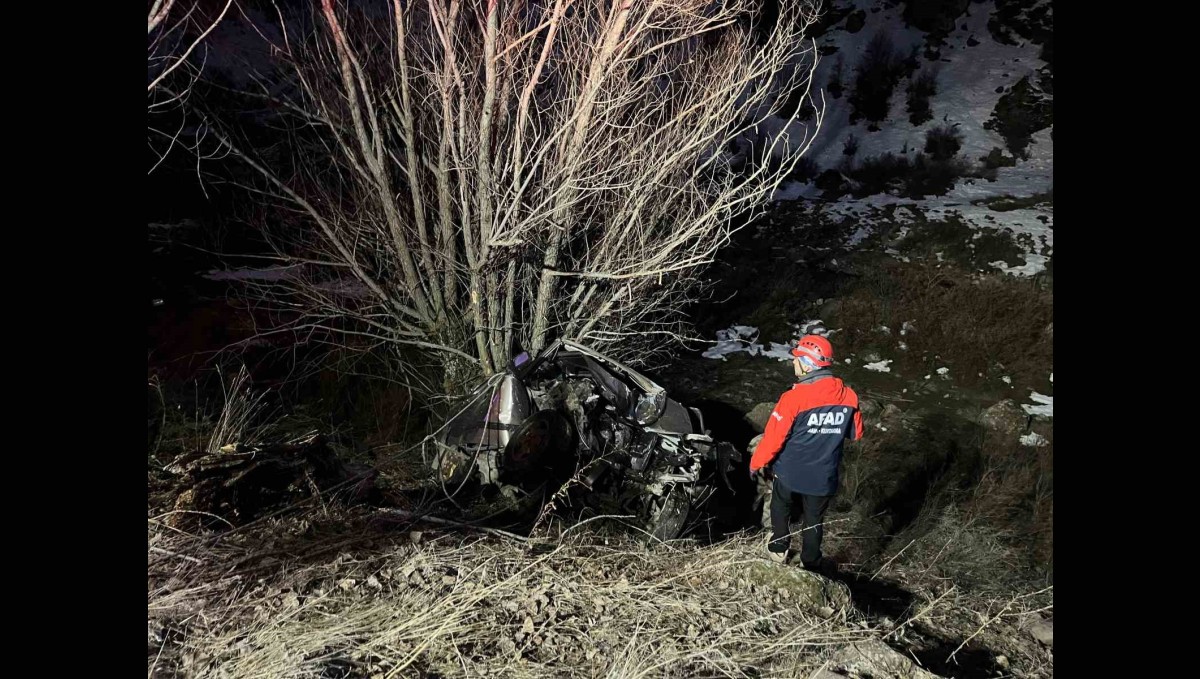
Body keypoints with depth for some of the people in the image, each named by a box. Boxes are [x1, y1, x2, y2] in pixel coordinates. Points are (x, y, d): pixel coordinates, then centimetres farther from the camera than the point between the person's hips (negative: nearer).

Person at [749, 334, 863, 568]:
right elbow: (856, 433, 4)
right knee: (814, 520, 23)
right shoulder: (848, 396, -10)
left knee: (781, 511, 26)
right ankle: (811, 564, 35)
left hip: (790, 473, -3)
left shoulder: (795, 397, -24)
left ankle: (779, 550, 39)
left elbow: (774, 437, -19)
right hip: (823, 477, 3)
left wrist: (757, 463, -4)